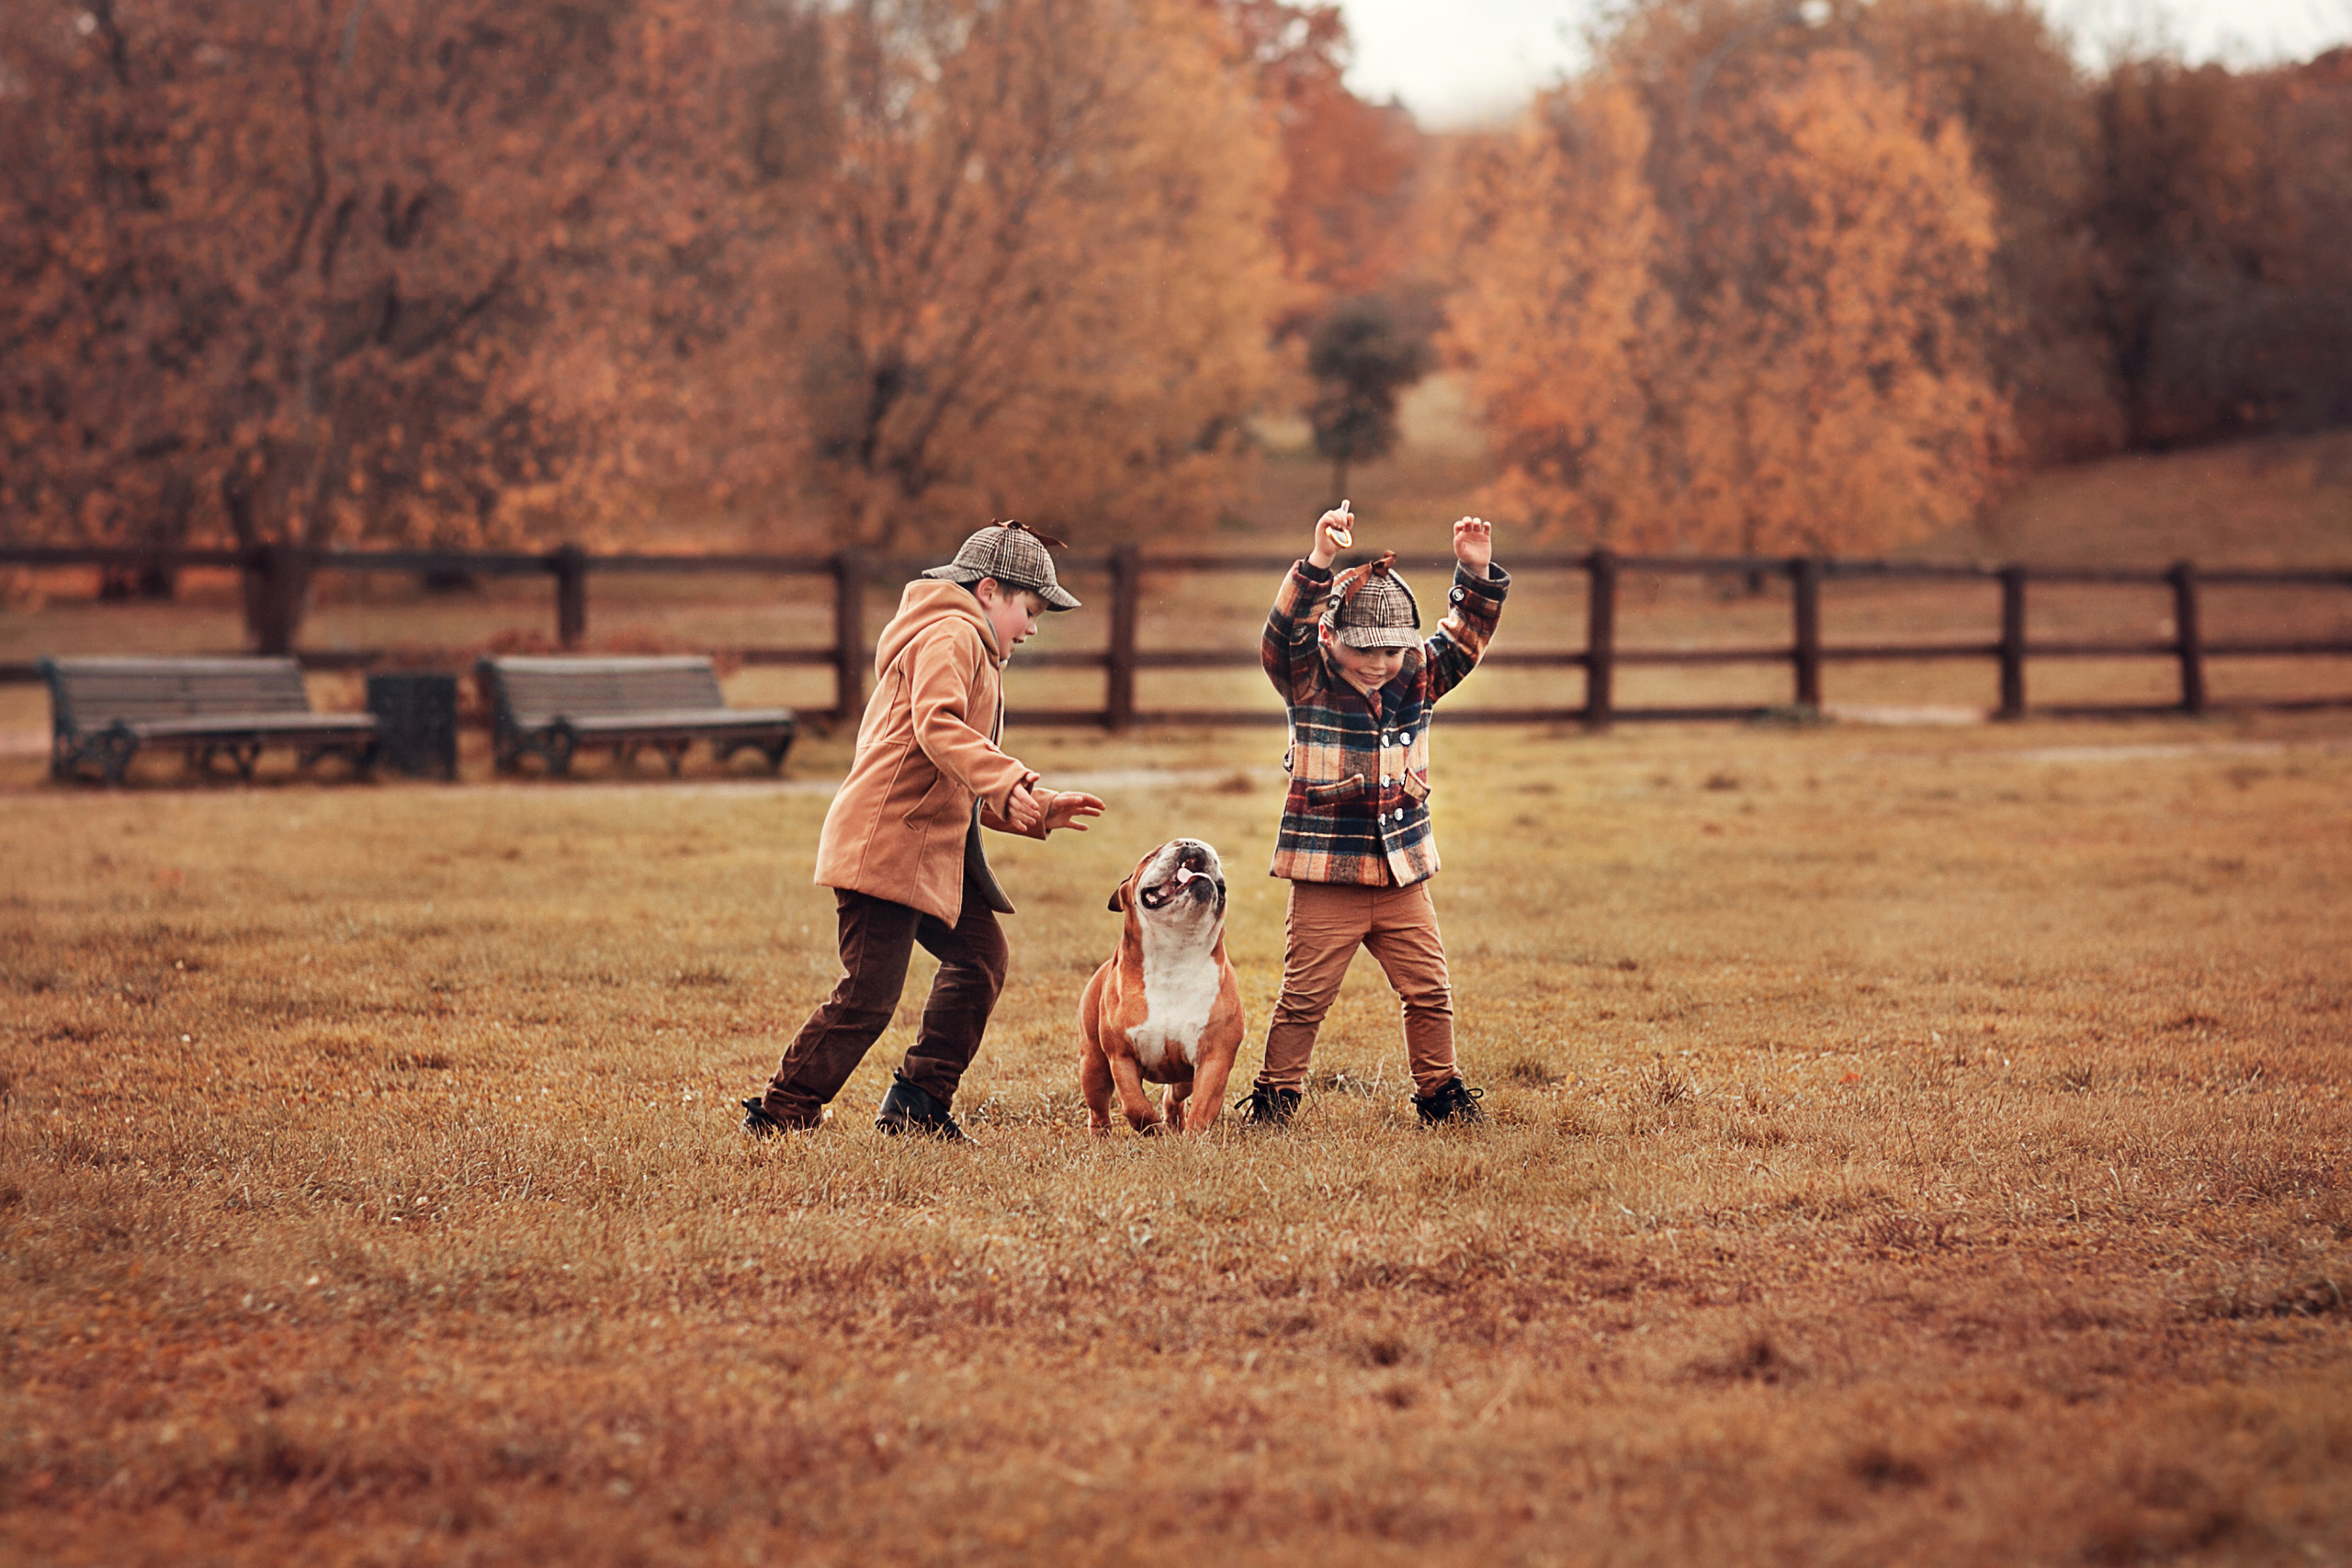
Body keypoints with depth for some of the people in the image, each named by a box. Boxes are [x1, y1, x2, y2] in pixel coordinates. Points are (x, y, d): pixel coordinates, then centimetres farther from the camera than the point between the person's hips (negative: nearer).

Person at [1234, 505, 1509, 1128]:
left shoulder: (1417, 680, 5)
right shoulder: (1307, 684, -8)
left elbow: (1463, 637, 2)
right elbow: (1285, 632, -24)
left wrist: (1477, 575, -16)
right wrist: (1319, 562, -38)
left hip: (1403, 875, 4)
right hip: (1326, 878, -4)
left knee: (1429, 992, 7)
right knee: (1304, 997, 0)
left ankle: (1440, 1090, 21)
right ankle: (1275, 1095, 12)